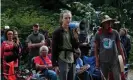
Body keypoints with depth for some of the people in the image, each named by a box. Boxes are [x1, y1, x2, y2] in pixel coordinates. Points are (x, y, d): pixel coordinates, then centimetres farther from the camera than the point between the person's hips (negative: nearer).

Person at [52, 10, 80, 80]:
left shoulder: (72, 31, 11)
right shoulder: (57, 32, -4)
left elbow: (76, 47, 7)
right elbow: (54, 49, -6)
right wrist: (55, 64, -11)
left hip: (72, 61, 6)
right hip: (62, 61, -6)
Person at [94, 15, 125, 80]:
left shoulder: (115, 33, 1)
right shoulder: (98, 34, -2)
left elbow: (119, 47, 7)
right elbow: (96, 48, 3)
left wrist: (123, 57, 3)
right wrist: (97, 60, -1)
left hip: (114, 60, 0)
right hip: (103, 61, 0)